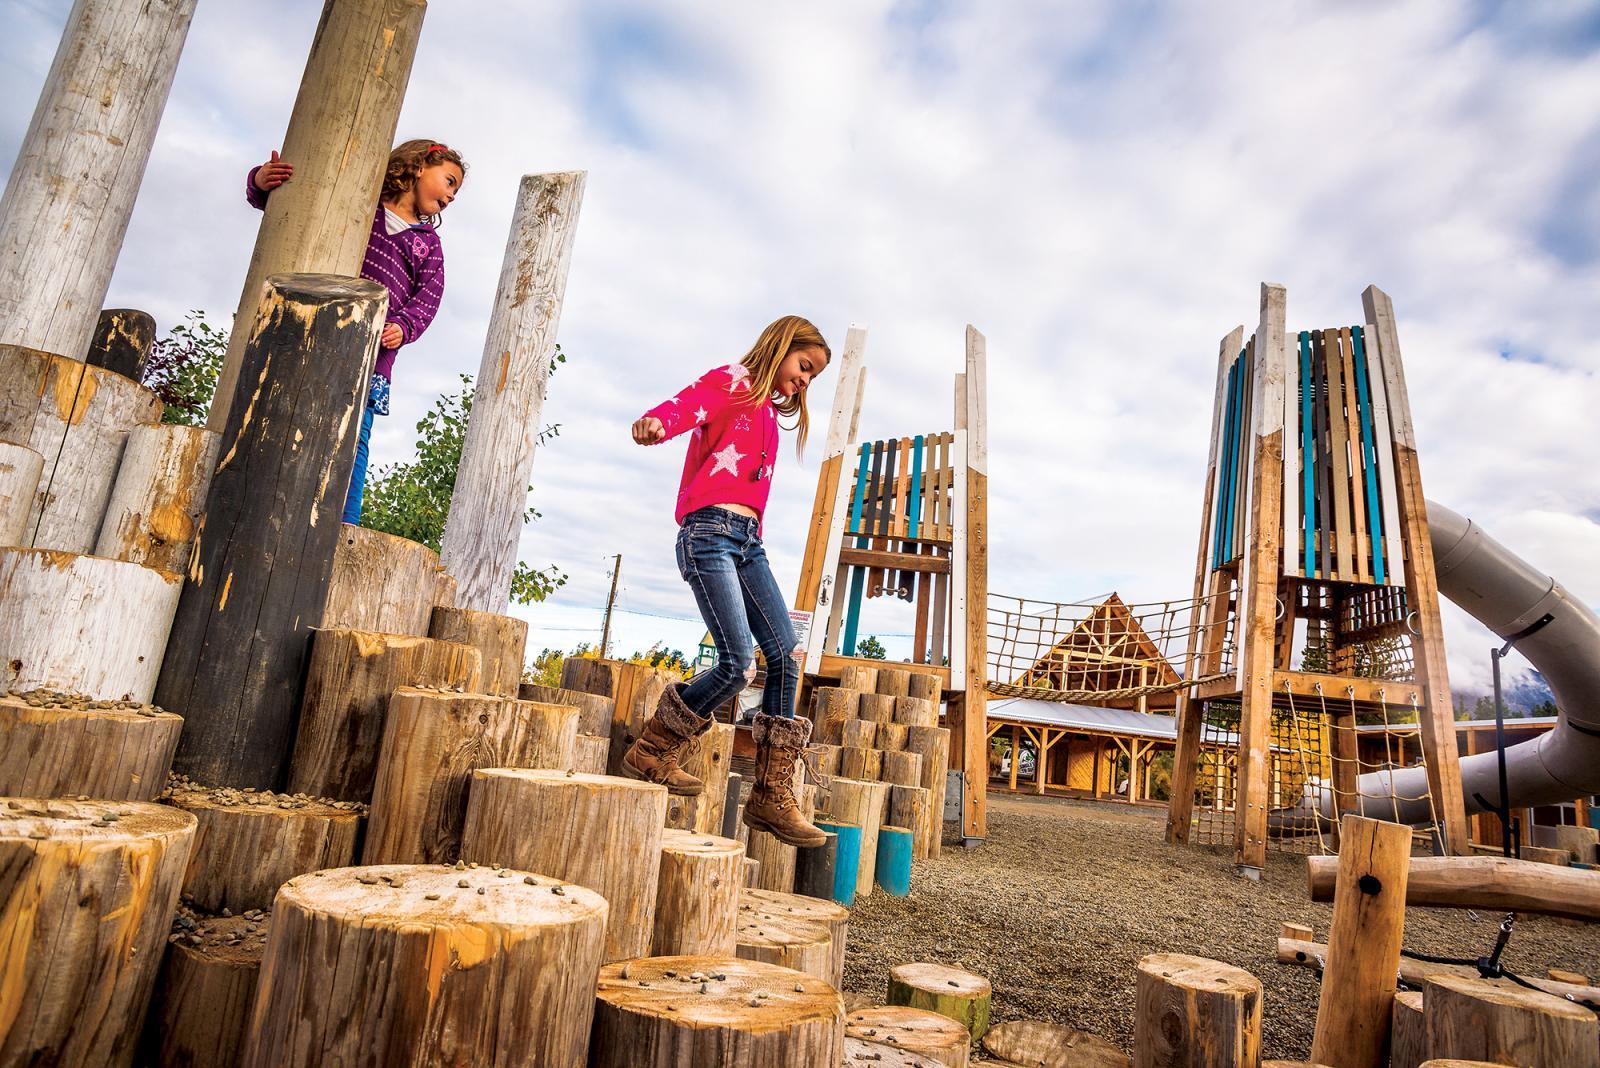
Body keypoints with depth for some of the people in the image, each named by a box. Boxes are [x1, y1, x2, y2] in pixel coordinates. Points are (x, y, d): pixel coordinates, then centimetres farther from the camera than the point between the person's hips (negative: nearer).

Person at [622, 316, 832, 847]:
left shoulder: (770, 410, 26)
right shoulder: (731, 382, 3)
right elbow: (685, 406, -19)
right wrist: (655, 422, -40)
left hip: (748, 540, 8)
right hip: (711, 530, -8)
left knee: (786, 657, -3)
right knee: (737, 662, -17)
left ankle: (772, 795, 2)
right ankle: (650, 754, 5)